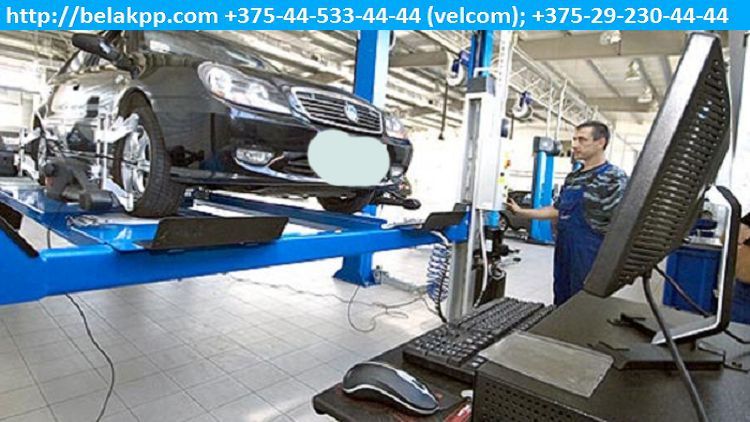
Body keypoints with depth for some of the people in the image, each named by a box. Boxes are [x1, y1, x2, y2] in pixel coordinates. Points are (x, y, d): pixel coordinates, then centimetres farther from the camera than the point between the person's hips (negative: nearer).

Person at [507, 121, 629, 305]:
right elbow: (556, 210, 20)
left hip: (590, 262, -7)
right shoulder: (572, 177, 12)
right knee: (561, 307, 18)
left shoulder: (614, 178, -12)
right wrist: (521, 212, 14)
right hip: (563, 257, 8)